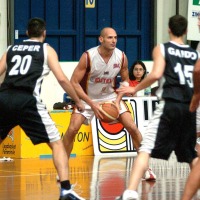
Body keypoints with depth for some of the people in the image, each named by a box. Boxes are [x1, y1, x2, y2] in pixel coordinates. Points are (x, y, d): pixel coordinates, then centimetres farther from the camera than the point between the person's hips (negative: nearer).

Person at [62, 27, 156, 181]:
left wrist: (118, 99, -14)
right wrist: (92, 105, -27)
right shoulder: (88, 57, -25)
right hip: (87, 97, -3)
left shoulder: (121, 57, -15)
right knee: (72, 129, -17)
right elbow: (74, 82, -22)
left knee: (133, 128, -7)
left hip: (111, 96, 3)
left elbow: (125, 80, 2)